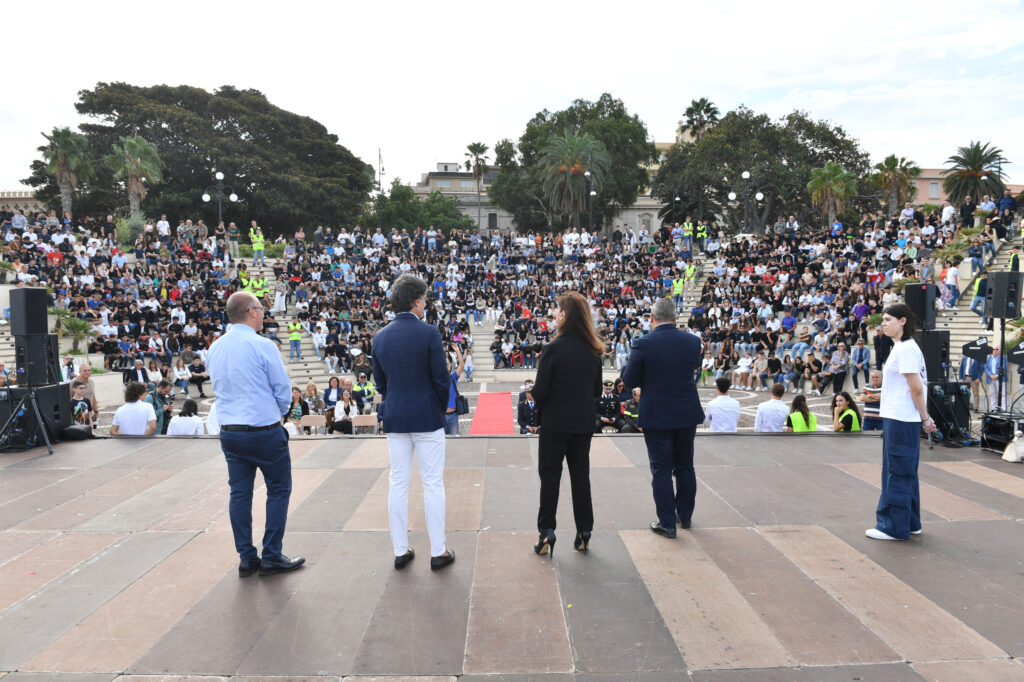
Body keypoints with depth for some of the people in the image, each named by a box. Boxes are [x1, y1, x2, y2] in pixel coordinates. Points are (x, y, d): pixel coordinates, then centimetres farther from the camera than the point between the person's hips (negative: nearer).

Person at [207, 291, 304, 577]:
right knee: (278, 490, 6)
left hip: (229, 431, 7)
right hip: (264, 430, -6)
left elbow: (219, 387, 16)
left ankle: (246, 559, 18)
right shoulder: (262, 346, -14)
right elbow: (283, 389, -9)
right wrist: (278, 412, 11)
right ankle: (271, 557, 9)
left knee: (239, 492, 11)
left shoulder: (215, 348, 7)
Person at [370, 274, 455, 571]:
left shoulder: (380, 337, 3)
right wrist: (440, 409, 6)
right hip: (427, 418, -4)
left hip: (394, 419, 5)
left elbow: (380, 381, 9)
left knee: (398, 483, 11)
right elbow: (441, 379, -11)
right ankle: (438, 551, 12)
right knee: (433, 484, 4)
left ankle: (400, 551, 19)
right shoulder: (429, 333, -12)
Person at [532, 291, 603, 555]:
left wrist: (539, 398, 6)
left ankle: (546, 533, 9)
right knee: (580, 475, 13)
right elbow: (597, 390, 9)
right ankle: (584, 533, 19)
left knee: (550, 476, 6)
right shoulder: (594, 350, 1)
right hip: (584, 422, 5)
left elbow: (539, 391, -15)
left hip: (556, 422, -5)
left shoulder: (554, 348, -17)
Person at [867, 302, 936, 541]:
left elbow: (916, 388, -18)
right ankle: (909, 523, 26)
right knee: (904, 472, 16)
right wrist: (925, 418, 16)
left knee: (897, 473, -2)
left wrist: (925, 419, -10)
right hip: (895, 418, 10)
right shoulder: (899, 347, 15)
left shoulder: (905, 348, -16)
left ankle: (893, 526, 6)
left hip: (902, 420, -10)